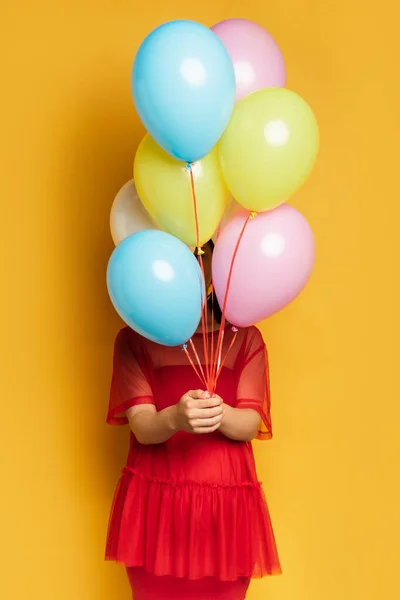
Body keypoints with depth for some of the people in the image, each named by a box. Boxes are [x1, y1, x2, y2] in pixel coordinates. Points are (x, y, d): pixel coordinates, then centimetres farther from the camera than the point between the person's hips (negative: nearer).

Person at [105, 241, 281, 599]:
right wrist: (175, 418, -32)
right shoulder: (134, 340, 2)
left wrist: (219, 414, -27)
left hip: (228, 507, 1)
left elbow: (250, 426, -4)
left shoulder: (246, 338, 5)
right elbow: (142, 427, -9)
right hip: (155, 507, -1)